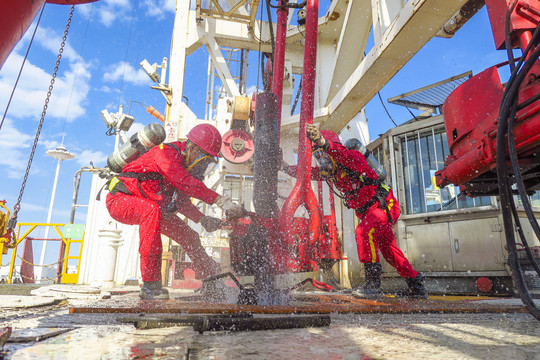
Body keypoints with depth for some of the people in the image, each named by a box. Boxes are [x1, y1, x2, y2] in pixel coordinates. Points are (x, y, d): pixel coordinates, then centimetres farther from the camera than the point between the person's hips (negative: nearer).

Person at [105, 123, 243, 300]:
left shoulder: (186, 167, 3)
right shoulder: (167, 152, -24)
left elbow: (182, 200, 10)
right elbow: (185, 183, -41)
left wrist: (203, 219, -6)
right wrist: (221, 200, -45)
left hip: (151, 208, 8)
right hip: (120, 199, -8)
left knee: (188, 235, 4)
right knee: (152, 210, -39)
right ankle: (150, 286, -37)